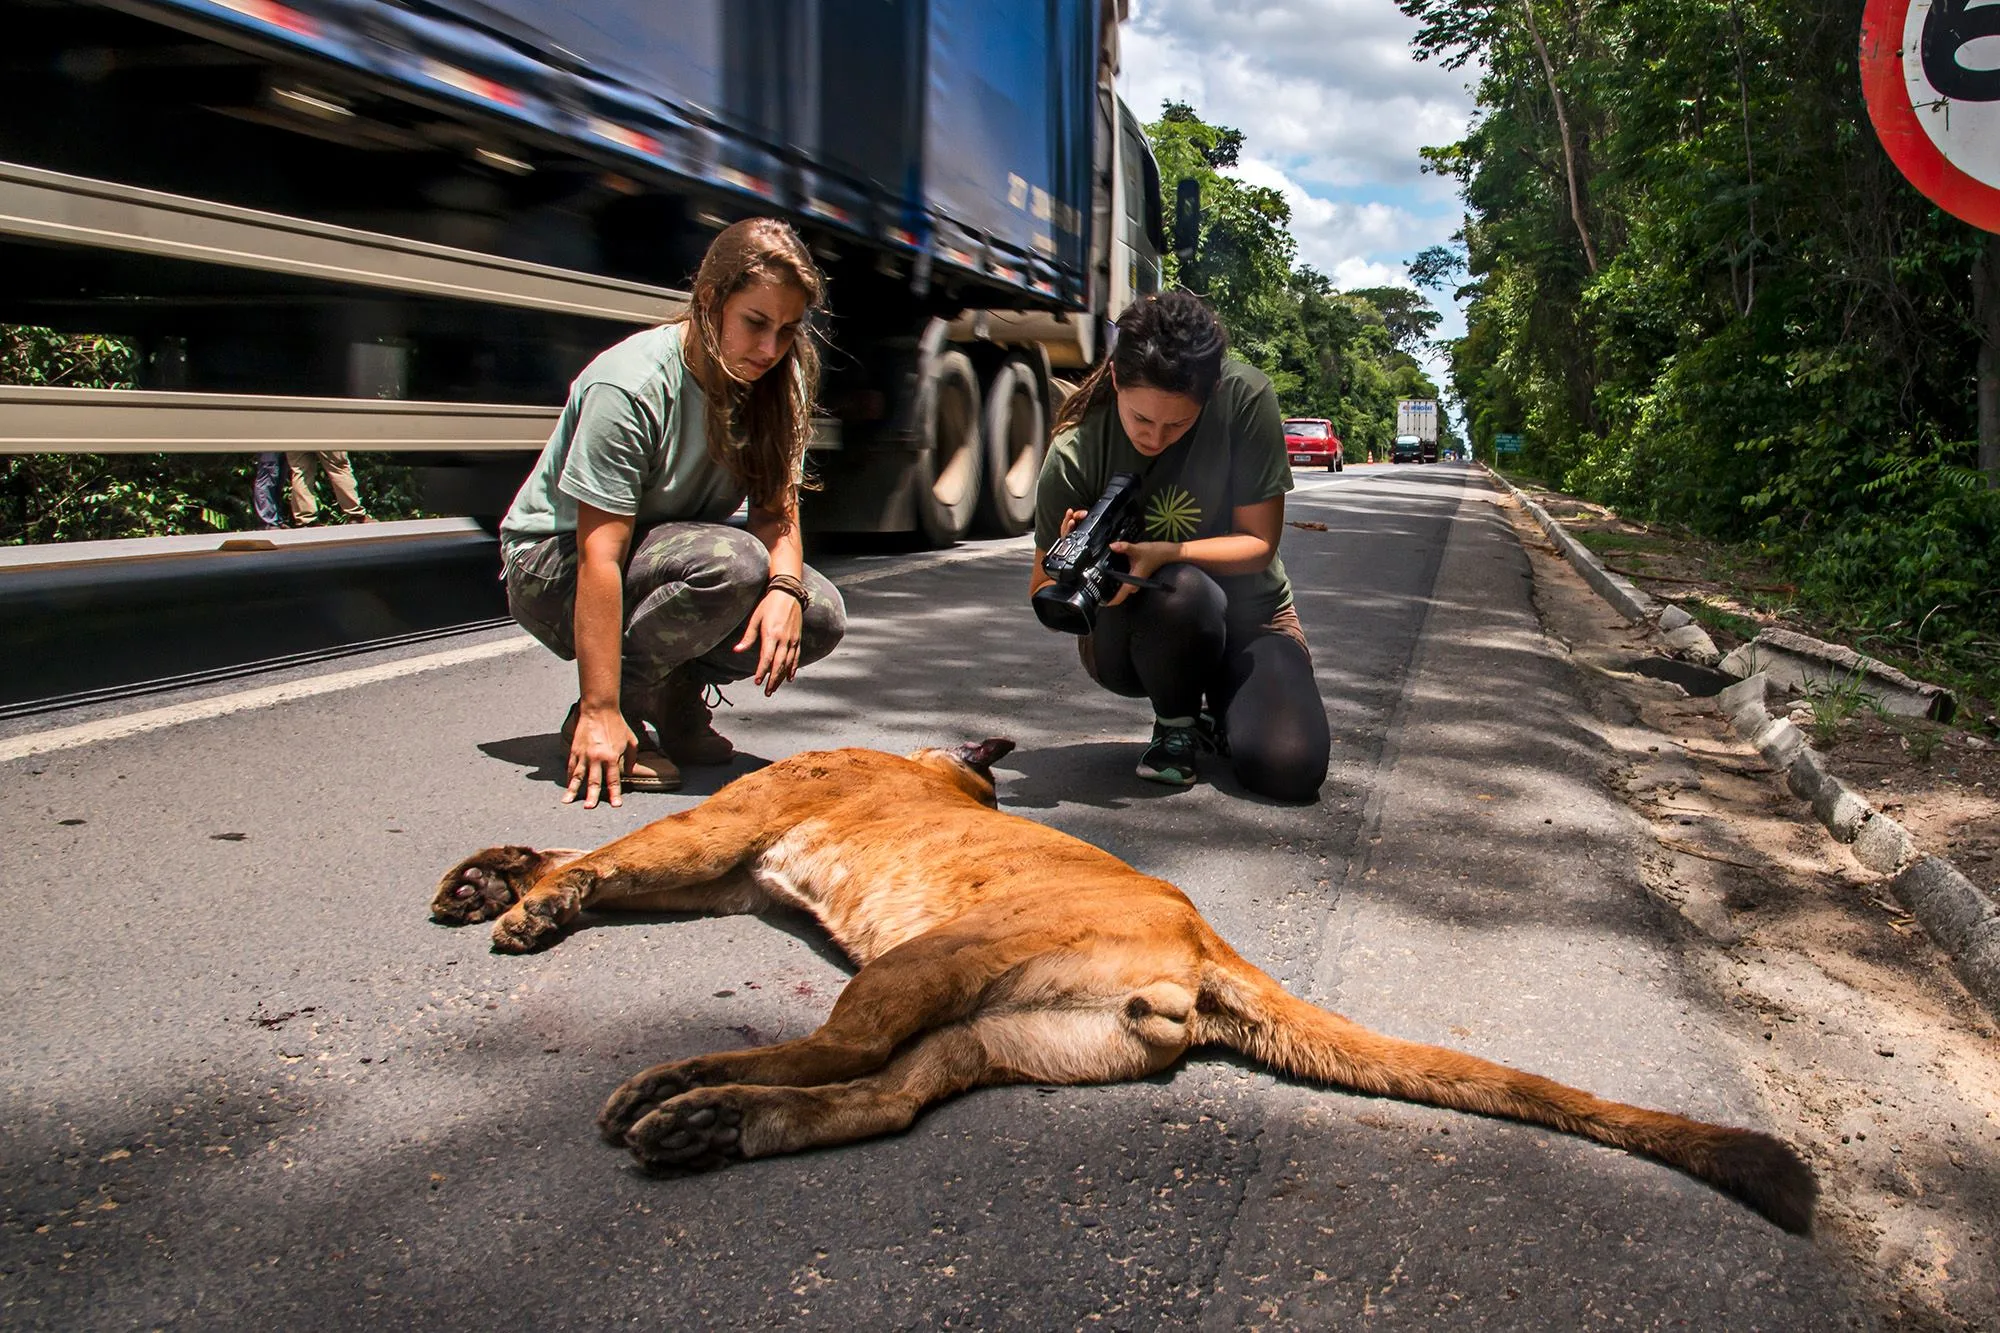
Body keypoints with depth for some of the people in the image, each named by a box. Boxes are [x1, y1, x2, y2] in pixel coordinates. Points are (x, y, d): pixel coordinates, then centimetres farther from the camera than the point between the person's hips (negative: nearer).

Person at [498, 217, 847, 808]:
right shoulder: (628, 385, -27)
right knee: (731, 563, -35)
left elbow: (776, 506, -7)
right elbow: (600, 556, -31)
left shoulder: (770, 382, -7)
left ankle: (675, 691, 5)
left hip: (668, 550, 7)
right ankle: (600, 714, -15)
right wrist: (601, 714, -34)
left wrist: (785, 587, -31)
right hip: (553, 567, -6)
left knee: (820, 617, -17)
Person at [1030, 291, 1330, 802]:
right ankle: (1177, 725, -4)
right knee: (1181, 589, -38)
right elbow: (1043, 593, -11)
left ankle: (1220, 713, 15)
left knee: (1289, 769, -24)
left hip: (1249, 612, 1)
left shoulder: (1245, 396, -21)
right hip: (1130, 639, 0)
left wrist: (1164, 554, -35)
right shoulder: (1076, 453, -20)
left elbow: (1259, 541, -17)